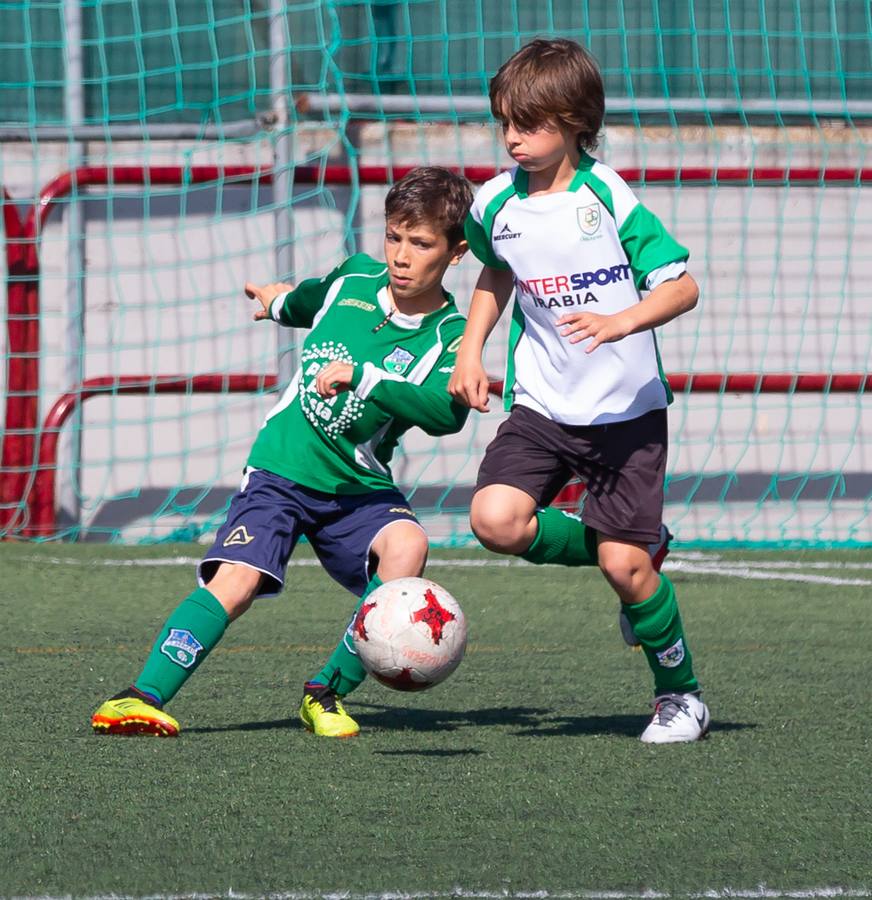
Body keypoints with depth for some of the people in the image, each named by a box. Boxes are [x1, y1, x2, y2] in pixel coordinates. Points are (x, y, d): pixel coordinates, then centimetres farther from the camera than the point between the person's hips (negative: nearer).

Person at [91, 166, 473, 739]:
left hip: (360, 488, -1)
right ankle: (144, 696, -20)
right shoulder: (354, 278, 2)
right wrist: (281, 302, 49)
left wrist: (362, 376, -36)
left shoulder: (449, 335, -10)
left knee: (406, 546, -31)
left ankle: (327, 694, -14)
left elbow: (448, 412, -31)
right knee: (236, 582, -22)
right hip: (282, 472, 1)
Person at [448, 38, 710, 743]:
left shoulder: (608, 197, -13)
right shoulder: (495, 205, 1)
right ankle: (639, 554, 9)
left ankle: (681, 694, 17)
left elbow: (682, 286, -15)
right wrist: (470, 348, 13)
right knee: (497, 520, -19)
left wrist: (621, 322, -31)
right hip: (542, 405, 4)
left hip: (627, 409, -4)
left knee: (625, 563, -8)